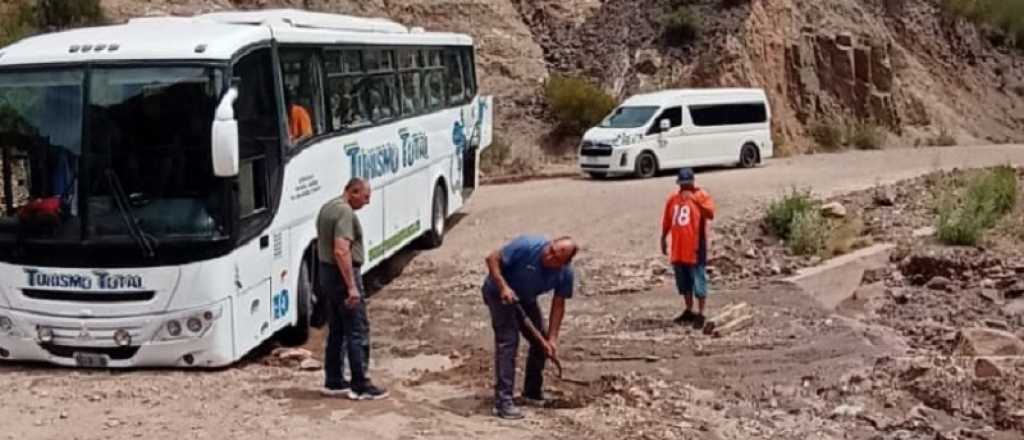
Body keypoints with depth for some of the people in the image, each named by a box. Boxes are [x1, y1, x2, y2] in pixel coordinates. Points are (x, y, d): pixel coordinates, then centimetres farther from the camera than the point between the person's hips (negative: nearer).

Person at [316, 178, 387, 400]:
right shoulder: (345, 213, -19)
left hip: (326, 273, 10)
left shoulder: (327, 207, 13)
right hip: (343, 275, -10)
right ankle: (360, 386, -1)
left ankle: (333, 382, 20)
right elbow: (341, 251, -28)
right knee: (357, 331, -4)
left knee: (336, 331, 15)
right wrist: (352, 287, -27)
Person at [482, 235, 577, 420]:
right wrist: (503, 287, -36)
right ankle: (503, 402, -19)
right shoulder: (527, 246, -34)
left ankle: (533, 392, 27)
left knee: (540, 341, 8)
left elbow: (558, 305, -12)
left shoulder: (565, 273, -19)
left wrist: (552, 339, -18)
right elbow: (492, 259, -26)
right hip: (499, 292, -6)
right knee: (508, 341, -18)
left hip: (525, 298, 6)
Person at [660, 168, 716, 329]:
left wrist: (694, 199, -29)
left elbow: (710, 214, -23)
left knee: (698, 282, -2)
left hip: (695, 247, -6)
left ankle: (700, 314, 5)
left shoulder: (702, 196, -5)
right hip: (678, 248, 6)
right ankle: (689, 311, 28)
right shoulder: (673, 198, 10)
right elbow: (667, 221, 18)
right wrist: (663, 239, 18)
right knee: (683, 282, 15)